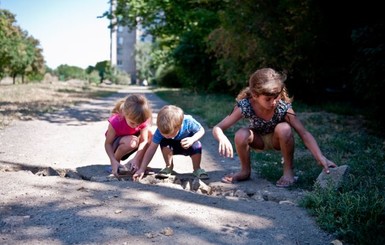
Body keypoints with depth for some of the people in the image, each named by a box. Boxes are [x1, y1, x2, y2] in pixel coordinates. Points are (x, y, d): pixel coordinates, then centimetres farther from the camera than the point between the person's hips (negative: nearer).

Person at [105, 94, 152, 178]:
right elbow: (108, 143, -24)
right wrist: (114, 162, -37)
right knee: (131, 141, -38)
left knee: (149, 134, -25)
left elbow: (144, 141, -24)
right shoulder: (115, 121, -32)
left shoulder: (142, 120, -23)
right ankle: (115, 165, -10)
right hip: (116, 146, -4)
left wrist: (136, 158, -39)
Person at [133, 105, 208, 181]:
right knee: (164, 143, -31)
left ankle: (197, 169, -6)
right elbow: (152, 149, -30)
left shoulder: (188, 122, -37)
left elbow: (201, 130, -19)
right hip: (173, 146, 1)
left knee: (196, 146, -33)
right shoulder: (161, 130, -33)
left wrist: (192, 139, -40)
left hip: (187, 145, -1)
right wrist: (142, 169, -33)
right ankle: (169, 167, -5)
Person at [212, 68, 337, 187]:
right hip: (259, 140, 1)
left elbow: (304, 134, -30)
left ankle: (288, 171, -12)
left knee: (284, 128, -36)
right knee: (241, 135, -33)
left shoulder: (283, 107, -30)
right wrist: (223, 139, -55)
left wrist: (321, 158, -42)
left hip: (277, 140, 0)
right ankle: (245, 171, -5)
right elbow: (217, 128, -31)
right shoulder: (245, 106, -30)